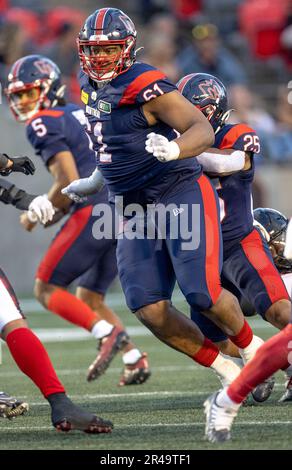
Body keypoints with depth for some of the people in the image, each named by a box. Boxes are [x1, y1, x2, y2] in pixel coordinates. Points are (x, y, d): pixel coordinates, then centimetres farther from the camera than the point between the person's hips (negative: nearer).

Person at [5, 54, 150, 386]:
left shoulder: (43, 125, -5)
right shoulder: (81, 113, 23)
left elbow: (69, 182, -13)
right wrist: (57, 210, 23)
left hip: (94, 210, -9)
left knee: (46, 288, 1)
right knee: (88, 297, 17)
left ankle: (108, 333, -17)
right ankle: (134, 359, 2)